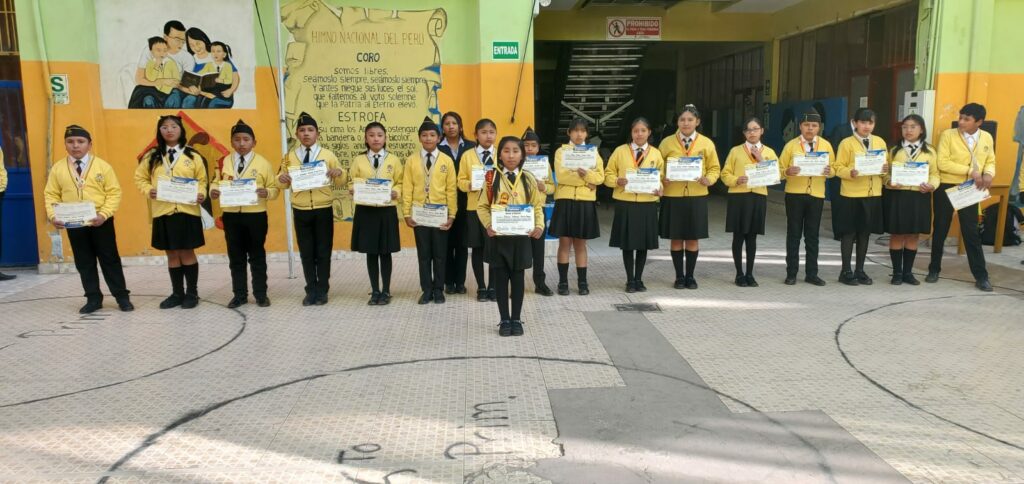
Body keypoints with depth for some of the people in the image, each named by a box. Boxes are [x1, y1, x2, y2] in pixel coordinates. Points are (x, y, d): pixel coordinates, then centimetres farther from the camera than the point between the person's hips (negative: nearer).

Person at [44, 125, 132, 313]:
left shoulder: (102, 166, -4)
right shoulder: (58, 168, 4)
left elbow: (114, 192, -6)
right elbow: (51, 195, 5)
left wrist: (104, 214, -18)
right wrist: (53, 216, -11)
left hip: (100, 222, -3)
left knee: (110, 259, 5)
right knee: (84, 263, 10)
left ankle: (122, 297, 13)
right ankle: (93, 299, 20)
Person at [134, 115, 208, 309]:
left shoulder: (193, 156, 2)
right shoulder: (151, 157, 7)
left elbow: (202, 180, 5)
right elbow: (140, 178, 12)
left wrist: (201, 194, -14)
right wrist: (148, 190, -7)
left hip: (187, 211, -2)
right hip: (162, 212, 2)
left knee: (187, 252, 2)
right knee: (172, 254, 10)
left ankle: (192, 293, 15)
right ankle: (177, 293, 21)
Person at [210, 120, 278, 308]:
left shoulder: (263, 163, 0)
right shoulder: (223, 162, 7)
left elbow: (274, 189, 0)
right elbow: (216, 183, 11)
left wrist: (266, 192, -21)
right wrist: (213, 191, -12)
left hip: (256, 216, -2)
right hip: (231, 216, 3)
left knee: (257, 256, 7)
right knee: (236, 258, 9)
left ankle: (261, 294, 15)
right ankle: (239, 294, 19)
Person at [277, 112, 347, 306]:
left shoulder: (328, 155, 1)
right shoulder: (289, 157, 5)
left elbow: (340, 184, 5)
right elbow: (284, 185, 10)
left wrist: (339, 172, -17)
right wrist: (281, 178, -12)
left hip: (323, 210, -1)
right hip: (301, 211, 2)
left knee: (323, 251, 4)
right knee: (306, 253, 7)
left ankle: (322, 291, 15)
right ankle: (311, 290, 18)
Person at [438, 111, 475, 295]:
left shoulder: (470, 146, 6)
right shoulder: (437, 148, 0)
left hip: (464, 202, 1)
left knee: (462, 242, 6)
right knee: (447, 242, 5)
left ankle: (460, 281, 15)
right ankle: (449, 281, 15)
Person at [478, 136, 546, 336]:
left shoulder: (528, 178, 3)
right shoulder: (492, 177, -1)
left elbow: (537, 206, 6)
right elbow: (482, 206, 1)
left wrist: (539, 225, -10)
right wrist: (488, 224, -15)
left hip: (521, 236, 1)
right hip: (498, 236, -1)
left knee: (518, 278, 8)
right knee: (501, 278, 6)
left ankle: (516, 319, 20)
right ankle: (505, 320, 18)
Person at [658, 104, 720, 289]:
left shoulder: (706, 143, 2)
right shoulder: (667, 142, 1)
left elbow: (714, 168, 8)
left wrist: (708, 179, -12)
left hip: (697, 197, 0)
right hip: (673, 197, 0)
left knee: (693, 238, 7)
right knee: (676, 238, 6)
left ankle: (690, 276, 21)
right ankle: (679, 276, 19)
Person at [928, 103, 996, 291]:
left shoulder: (987, 138, 4)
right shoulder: (948, 135, -8)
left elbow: (990, 161, 11)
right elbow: (942, 163, -16)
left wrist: (989, 174, -11)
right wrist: (970, 171, -21)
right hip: (946, 188, -2)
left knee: (971, 232, 3)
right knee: (940, 230, 8)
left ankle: (981, 276, 9)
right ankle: (934, 269, 23)